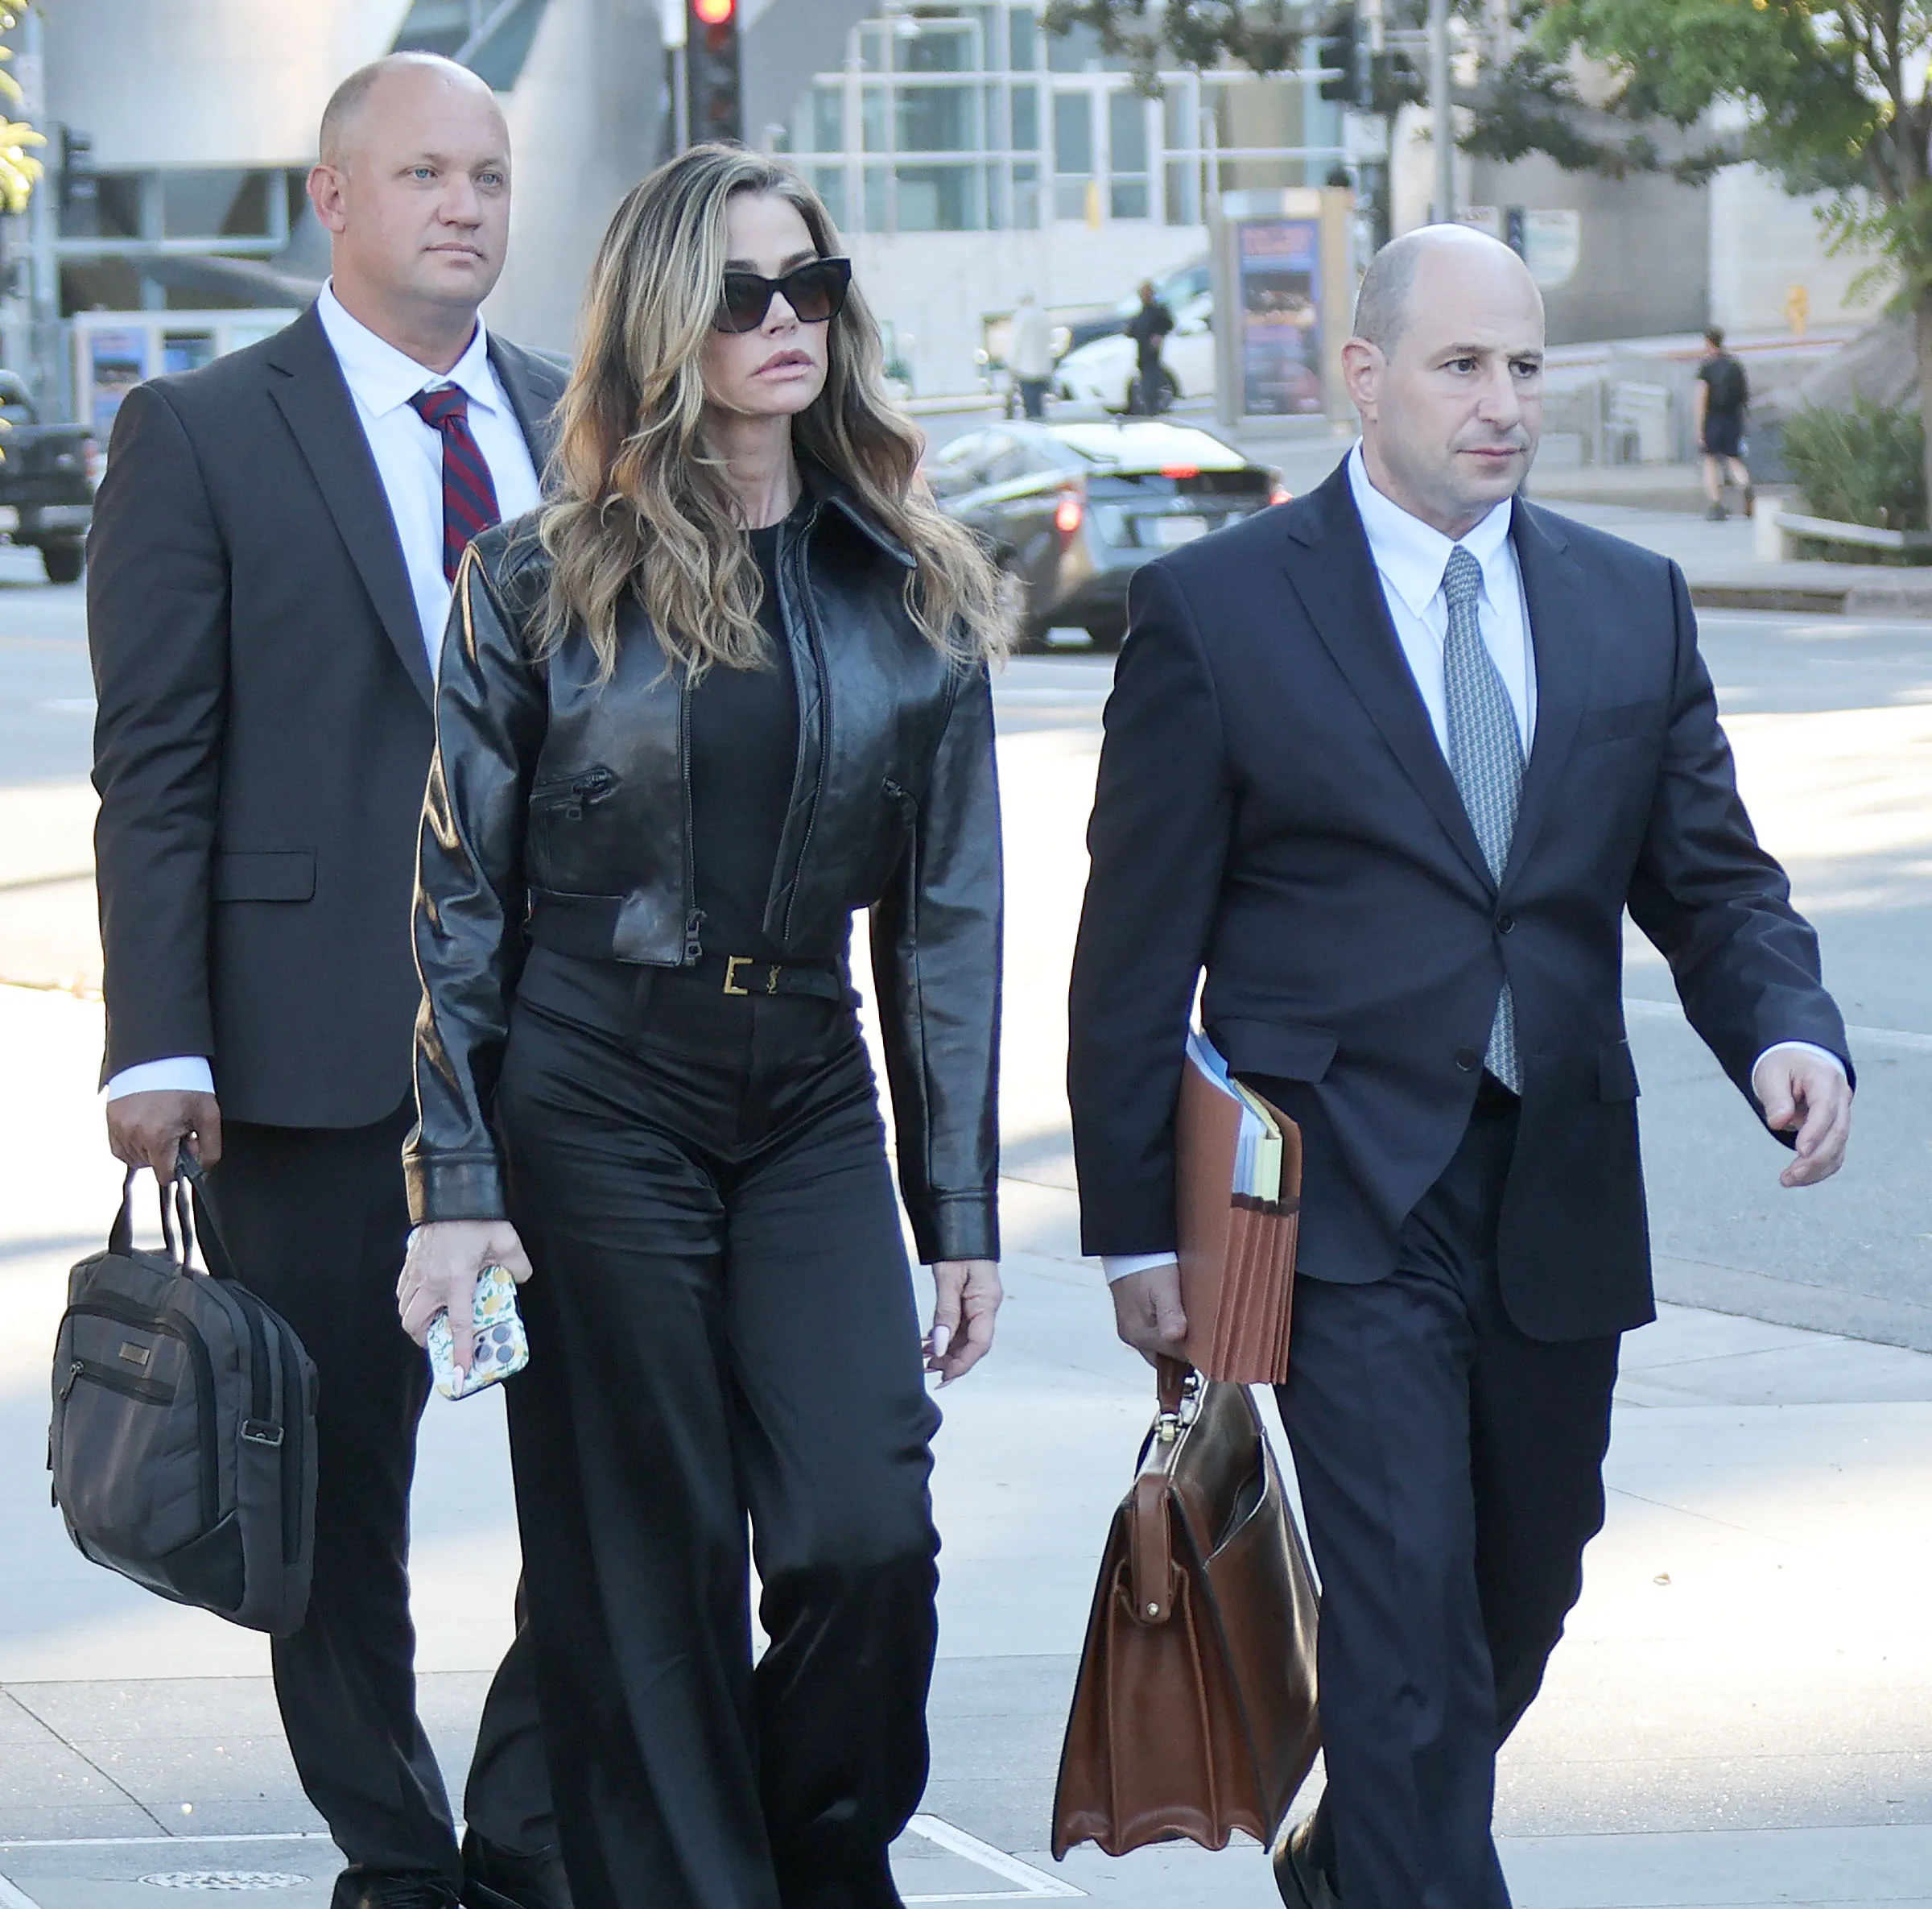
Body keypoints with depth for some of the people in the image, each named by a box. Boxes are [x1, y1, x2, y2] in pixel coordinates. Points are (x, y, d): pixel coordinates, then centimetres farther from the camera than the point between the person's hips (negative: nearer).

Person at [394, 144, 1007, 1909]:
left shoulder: (911, 593, 6)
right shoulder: (544, 582, -1)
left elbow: (947, 913, 8)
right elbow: (457, 899, 0)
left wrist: (960, 1211, 4)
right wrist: (457, 1186, -7)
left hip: (811, 1101, 2)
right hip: (591, 1101, -2)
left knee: (867, 1534, -10)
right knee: (644, 1576, 1)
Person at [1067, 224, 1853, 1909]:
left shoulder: (1633, 605, 11)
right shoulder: (1215, 609, -2)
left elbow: (1711, 878, 12)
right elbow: (1138, 948, 0)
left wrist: (1789, 1031, -11)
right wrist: (1138, 1230, -3)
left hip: (1559, 1208, 5)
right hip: (1340, 1206, -5)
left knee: (1512, 1623, 15)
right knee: (1404, 1632, -14)